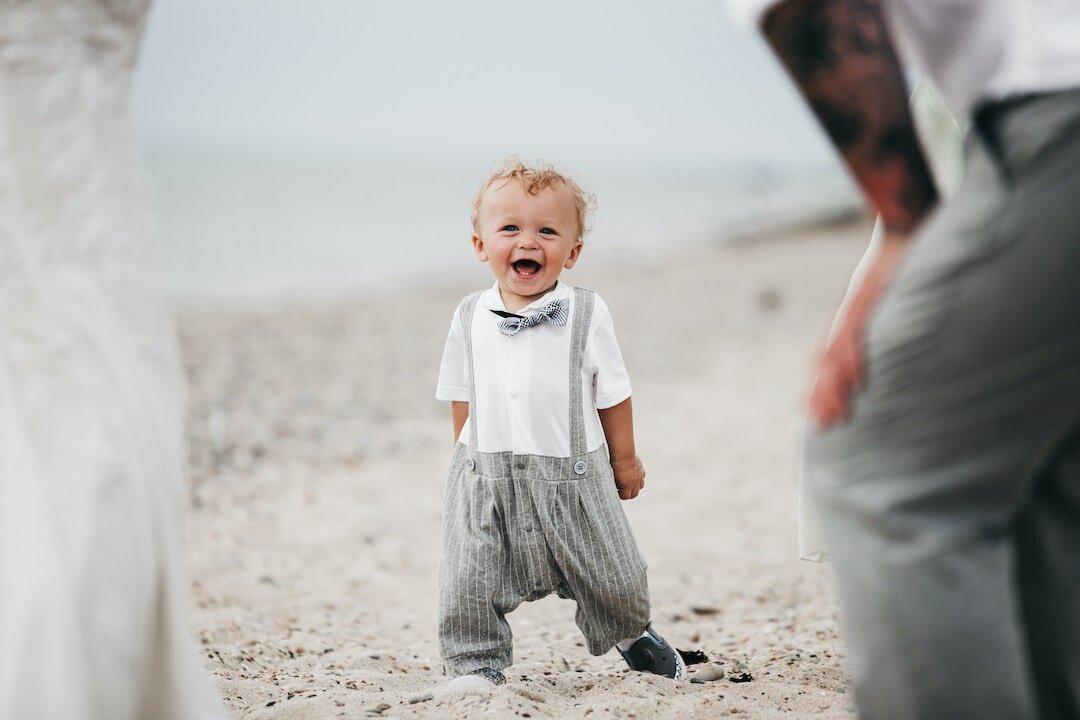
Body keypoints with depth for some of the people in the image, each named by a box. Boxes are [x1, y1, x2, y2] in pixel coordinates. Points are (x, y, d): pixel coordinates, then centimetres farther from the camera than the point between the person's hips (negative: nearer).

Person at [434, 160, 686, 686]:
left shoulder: (587, 314, -6)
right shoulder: (470, 318, 0)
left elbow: (613, 395, 1)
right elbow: (461, 397, 10)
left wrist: (625, 460, 6)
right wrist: (468, 456, 10)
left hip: (572, 474, -1)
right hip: (487, 479, 1)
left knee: (612, 578, 13)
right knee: (469, 585, -4)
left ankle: (632, 635, 41)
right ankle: (474, 664, 14)